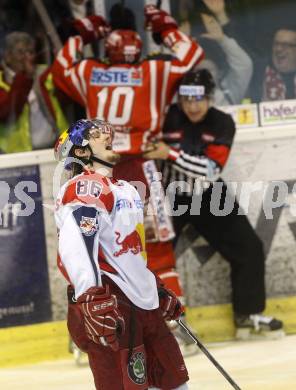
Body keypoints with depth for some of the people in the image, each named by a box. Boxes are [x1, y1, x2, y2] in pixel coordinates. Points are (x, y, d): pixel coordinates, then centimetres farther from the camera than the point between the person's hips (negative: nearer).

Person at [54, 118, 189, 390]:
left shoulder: (124, 189, 23)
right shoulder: (85, 186, -10)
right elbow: (75, 246, -27)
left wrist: (158, 291, 34)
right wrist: (91, 300, -39)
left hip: (141, 303, 10)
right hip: (108, 305, -10)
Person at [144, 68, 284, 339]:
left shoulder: (222, 124, -12)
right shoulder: (168, 119, -17)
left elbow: (211, 169, -25)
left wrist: (171, 154, -33)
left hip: (210, 197, 2)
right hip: (170, 196, -2)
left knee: (249, 248, -1)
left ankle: (248, 315, 13)